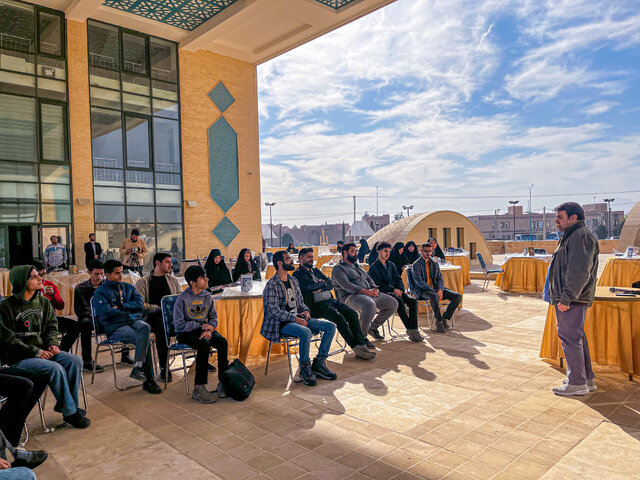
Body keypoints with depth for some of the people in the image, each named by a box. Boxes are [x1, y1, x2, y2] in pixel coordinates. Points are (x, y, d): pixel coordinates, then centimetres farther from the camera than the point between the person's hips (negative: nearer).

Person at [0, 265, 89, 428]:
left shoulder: (43, 302, 7)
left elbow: (52, 325, 14)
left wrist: (52, 344, -7)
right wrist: (35, 352, -18)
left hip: (42, 350, 6)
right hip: (18, 358, -6)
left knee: (75, 361, -17)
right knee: (55, 368, -29)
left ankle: (65, 404, -1)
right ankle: (69, 412, -14)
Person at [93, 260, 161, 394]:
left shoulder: (129, 287, 21)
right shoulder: (100, 292, 5)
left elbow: (140, 304, 6)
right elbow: (106, 313, -9)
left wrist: (121, 306, -3)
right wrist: (127, 313, 0)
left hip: (133, 321, 4)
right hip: (114, 327, -4)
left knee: (145, 327, -34)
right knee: (145, 340, -30)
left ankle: (138, 367, -35)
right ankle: (148, 381, -25)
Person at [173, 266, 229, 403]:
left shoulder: (207, 296, 4)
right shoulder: (183, 299, -13)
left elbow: (213, 317, 9)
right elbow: (179, 324, -14)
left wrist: (210, 329, -12)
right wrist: (201, 326, -16)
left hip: (203, 329, 5)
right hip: (185, 333, -5)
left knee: (222, 342, -23)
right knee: (204, 345, -34)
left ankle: (223, 381, -15)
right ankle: (198, 388, -29)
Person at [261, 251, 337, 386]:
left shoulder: (293, 280, 15)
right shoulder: (272, 285, -10)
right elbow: (274, 310, -17)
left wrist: (305, 310, -1)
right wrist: (294, 318, -23)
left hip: (298, 318, 8)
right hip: (281, 324, -8)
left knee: (330, 326, -7)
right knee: (306, 332, -37)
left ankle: (319, 363, -2)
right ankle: (305, 368, -16)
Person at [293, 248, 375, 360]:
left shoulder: (316, 270, 25)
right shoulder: (298, 274, 3)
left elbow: (330, 285, 15)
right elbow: (310, 286, -14)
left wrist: (320, 288, -6)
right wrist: (323, 282, 4)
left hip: (330, 300, 7)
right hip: (316, 305, -7)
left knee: (352, 314, -14)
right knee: (339, 318, -28)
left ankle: (361, 344, -17)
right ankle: (356, 348, -23)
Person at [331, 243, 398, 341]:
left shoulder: (357, 266, 28)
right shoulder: (338, 268, 2)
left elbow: (369, 279, 25)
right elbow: (346, 285, -14)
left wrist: (375, 289, 1)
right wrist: (365, 291, -21)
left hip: (369, 294, 8)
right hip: (351, 296, -8)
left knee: (393, 303, -4)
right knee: (370, 305, -39)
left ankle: (373, 327, 10)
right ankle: (361, 335, -18)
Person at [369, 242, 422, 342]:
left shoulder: (391, 265, 22)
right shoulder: (373, 268, 0)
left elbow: (398, 279, 18)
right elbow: (377, 285, -9)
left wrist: (400, 289, -4)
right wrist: (393, 290, -18)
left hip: (396, 291, 6)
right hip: (383, 293, -6)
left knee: (413, 301, -20)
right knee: (400, 301, -34)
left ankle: (413, 329, -24)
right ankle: (410, 329, -30)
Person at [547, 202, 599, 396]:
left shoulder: (581, 236, -14)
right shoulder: (571, 236, 20)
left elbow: (579, 272, -23)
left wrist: (566, 298, -24)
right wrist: (560, 296, 23)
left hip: (572, 300, -11)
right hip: (570, 298, 11)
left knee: (570, 337, -6)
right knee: (576, 337, 16)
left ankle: (577, 383, 2)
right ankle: (587, 379, 26)